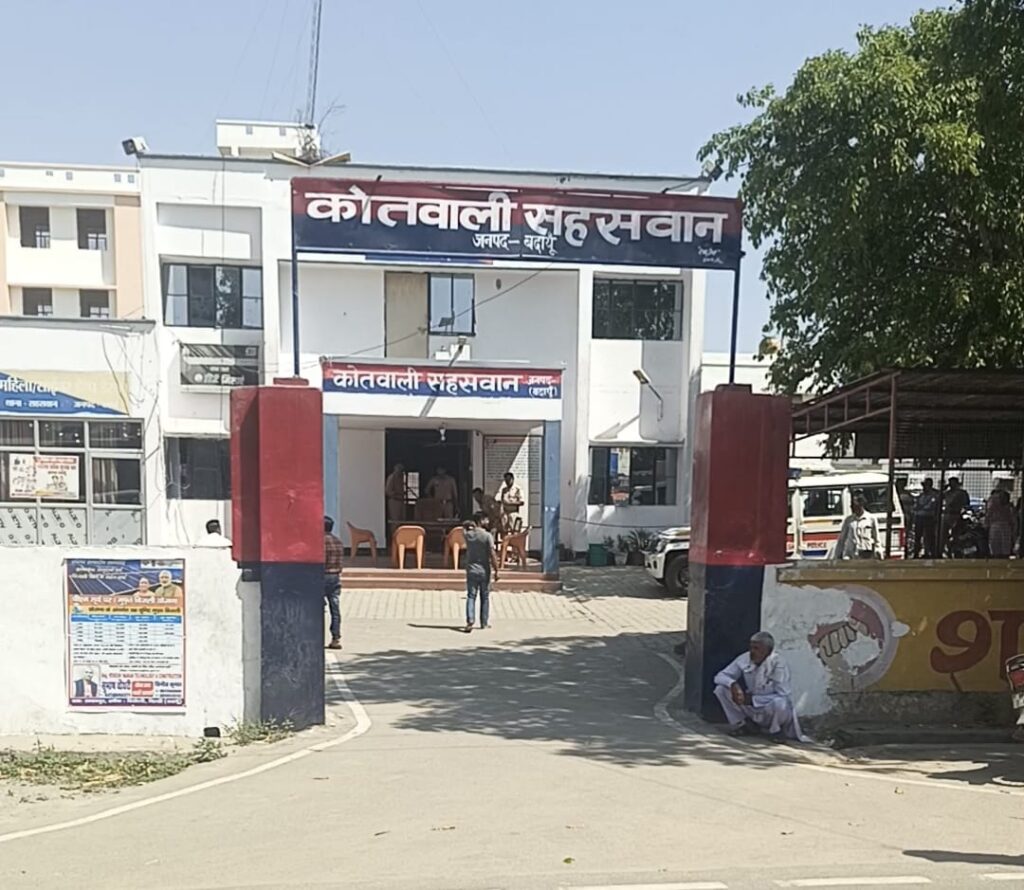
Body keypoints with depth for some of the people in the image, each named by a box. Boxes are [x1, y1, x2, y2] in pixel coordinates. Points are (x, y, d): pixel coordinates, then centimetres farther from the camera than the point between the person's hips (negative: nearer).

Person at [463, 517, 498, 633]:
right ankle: (484, 623, 16)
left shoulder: (468, 535, 0)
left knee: (471, 597, 2)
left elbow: (464, 529, 27)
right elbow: (492, 555, -14)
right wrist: (496, 571, -10)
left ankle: (470, 621, -15)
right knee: (485, 598, 10)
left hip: (471, 571, 2)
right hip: (484, 571, -2)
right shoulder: (487, 536, -9)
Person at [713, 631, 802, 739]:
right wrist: (733, 684, -31)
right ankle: (746, 725, 4)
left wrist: (753, 699, -28)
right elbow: (720, 676, -8)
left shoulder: (778, 665, -23)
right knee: (721, 689, -14)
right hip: (752, 709, 4)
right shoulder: (745, 659, -12)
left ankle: (776, 730, -4)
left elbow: (783, 696, -27)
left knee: (779, 703, -39)